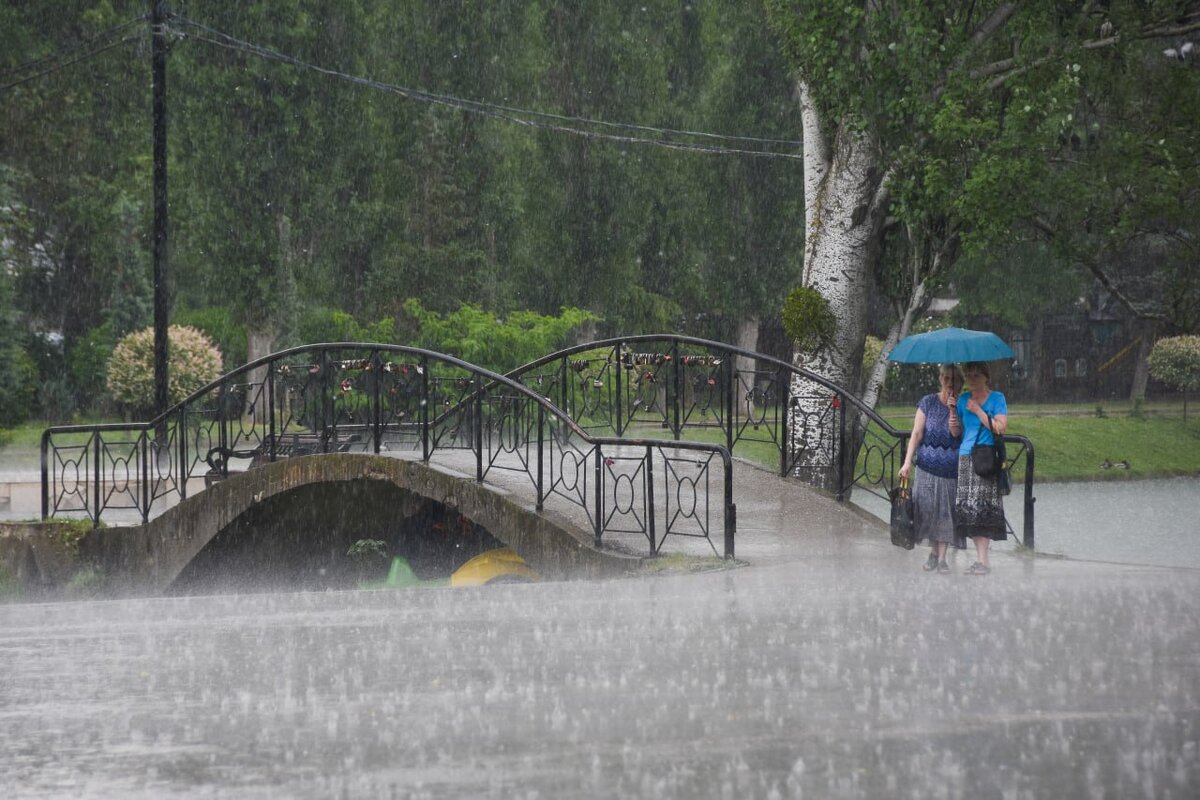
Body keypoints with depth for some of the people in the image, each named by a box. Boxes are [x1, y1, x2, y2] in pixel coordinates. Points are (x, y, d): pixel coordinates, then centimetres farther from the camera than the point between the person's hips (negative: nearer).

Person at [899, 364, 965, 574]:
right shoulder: (928, 403, 2)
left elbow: (956, 433, -9)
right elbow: (917, 433, 1)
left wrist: (953, 409, -17)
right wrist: (908, 462, -6)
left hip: (951, 468, 0)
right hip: (928, 465, 0)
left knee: (946, 510, -1)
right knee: (928, 507, 0)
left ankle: (942, 557, 5)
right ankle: (933, 552, 16)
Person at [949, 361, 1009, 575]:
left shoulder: (996, 398, 1)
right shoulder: (963, 400, 16)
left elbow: (1000, 427, -11)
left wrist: (978, 411, -10)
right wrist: (953, 423, -3)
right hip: (966, 457, 5)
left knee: (982, 507, -13)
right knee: (967, 508, -2)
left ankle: (983, 560, -13)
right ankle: (980, 558, 4)